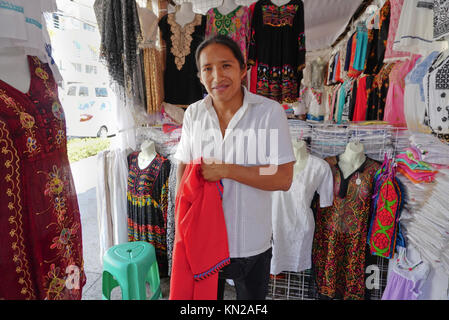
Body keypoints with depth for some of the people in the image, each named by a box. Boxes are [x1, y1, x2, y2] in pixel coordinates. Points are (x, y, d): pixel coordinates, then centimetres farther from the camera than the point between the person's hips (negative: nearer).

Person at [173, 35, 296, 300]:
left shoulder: (270, 112, -16)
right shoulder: (193, 114, -3)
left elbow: (283, 179, -18)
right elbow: (183, 168, 4)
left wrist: (225, 170, -25)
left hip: (252, 245, -2)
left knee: (252, 297, 23)